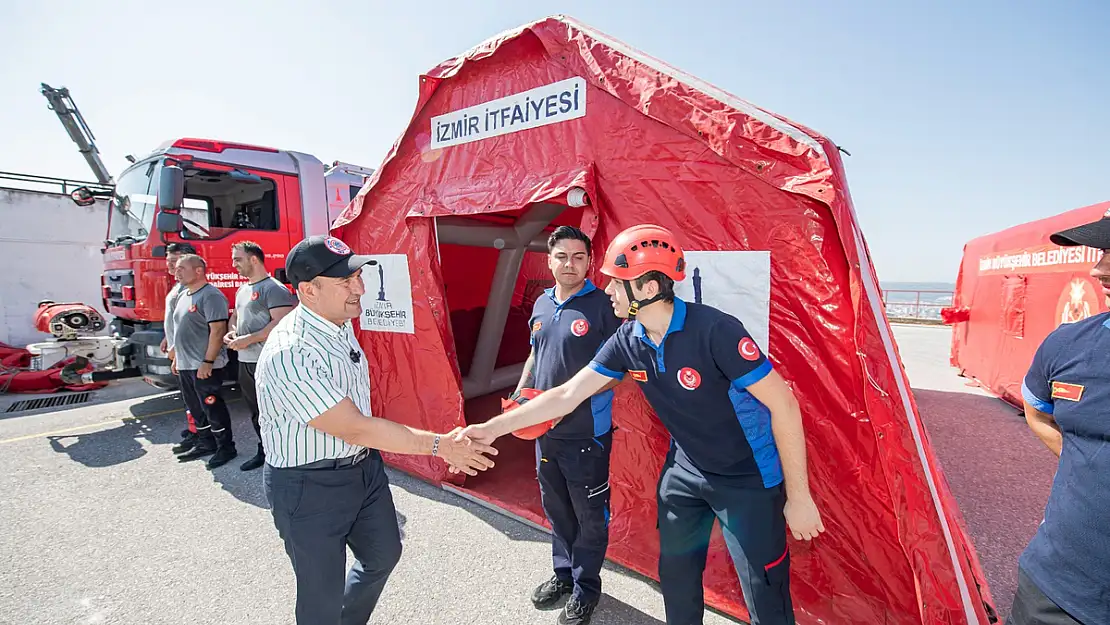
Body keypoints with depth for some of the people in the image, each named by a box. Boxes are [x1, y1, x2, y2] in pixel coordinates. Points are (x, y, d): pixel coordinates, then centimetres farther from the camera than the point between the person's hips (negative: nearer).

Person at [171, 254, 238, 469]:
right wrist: (177, 358, 20)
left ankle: (226, 447, 9)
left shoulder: (210, 296, -15)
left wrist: (208, 362, -23)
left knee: (213, 408, -2)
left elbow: (218, 330, -21)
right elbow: (180, 330, 23)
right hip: (186, 365, 10)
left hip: (205, 367, -9)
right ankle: (205, 443, 30)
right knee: (196, 408, 17)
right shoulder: (183, 296, 15)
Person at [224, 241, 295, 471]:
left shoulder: (273, 288, -13)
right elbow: (236, 316, 30)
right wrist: (230, 332, 8)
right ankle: (264, 451, 31)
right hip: (245, 362, 9)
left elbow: (281, 323, -22)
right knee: (255, 411, 17)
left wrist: (248, 339, -19)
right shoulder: (242, 291, 17)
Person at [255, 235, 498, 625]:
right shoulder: (289, 354, -30)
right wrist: (439, 445, -27)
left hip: (364, 466, 9)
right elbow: (355, 429, -29)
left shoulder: (340, 323, -2)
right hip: (309, 485, -8)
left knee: (384, 553, 25)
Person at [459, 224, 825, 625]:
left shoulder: (715, 330, -29)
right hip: (684, 471, 5)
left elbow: (783, 404, -21)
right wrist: (492, 428, -7)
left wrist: (798, 496, -16)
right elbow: (566, 395, -5)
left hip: (747, 479, -5)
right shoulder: (627, 341, -10)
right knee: (676, 576, 19)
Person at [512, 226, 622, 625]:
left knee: (589, 513, 11)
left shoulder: (602, 305, -13)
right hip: (545, 429, 6)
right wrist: (519, 396, 8)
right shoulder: (542, 305, 6)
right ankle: (563, 572, 44)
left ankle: (585, 587, 33)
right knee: (555, 507, 22)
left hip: (587, 431, -6)